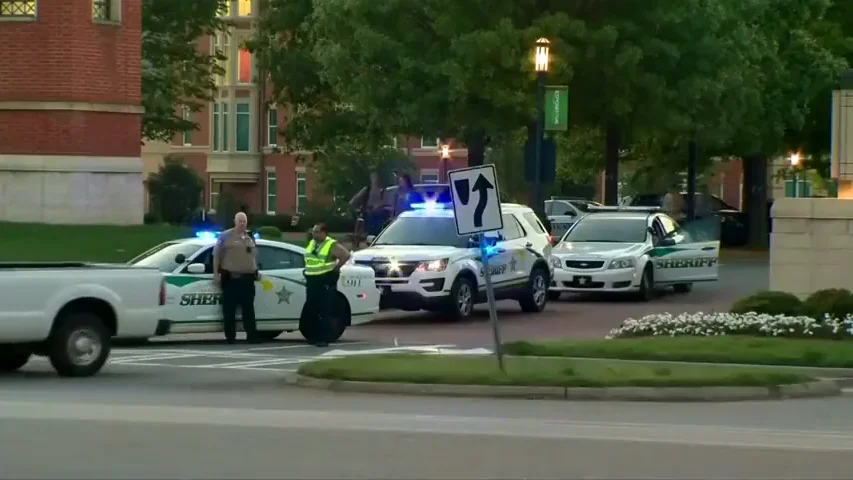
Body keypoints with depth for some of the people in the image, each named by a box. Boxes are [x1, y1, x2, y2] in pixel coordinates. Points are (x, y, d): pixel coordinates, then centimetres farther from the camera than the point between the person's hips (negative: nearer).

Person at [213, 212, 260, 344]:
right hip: (230, 278, -4)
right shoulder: (226, 236, -1)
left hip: (247, 278, 4)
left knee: (248, 309, 5)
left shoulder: (250, 237, 15)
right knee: (229, 309, -2)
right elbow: (216, 255, -3)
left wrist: (256, 271, 20)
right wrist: (216, 273, -8)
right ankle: (230, 336, 1)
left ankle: (252, 335, 6)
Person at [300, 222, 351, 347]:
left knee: (323, 311, -7)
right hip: (311, 281, 8)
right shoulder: (311, 243, 14)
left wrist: (335, 267, -13)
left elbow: (346, 255, -17)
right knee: (310, 309, 10)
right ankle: (313, 336, 20)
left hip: (325, 281, -8)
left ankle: (322, 338, -5)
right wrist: (308, 270, 14)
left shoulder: (332, 245, -10)